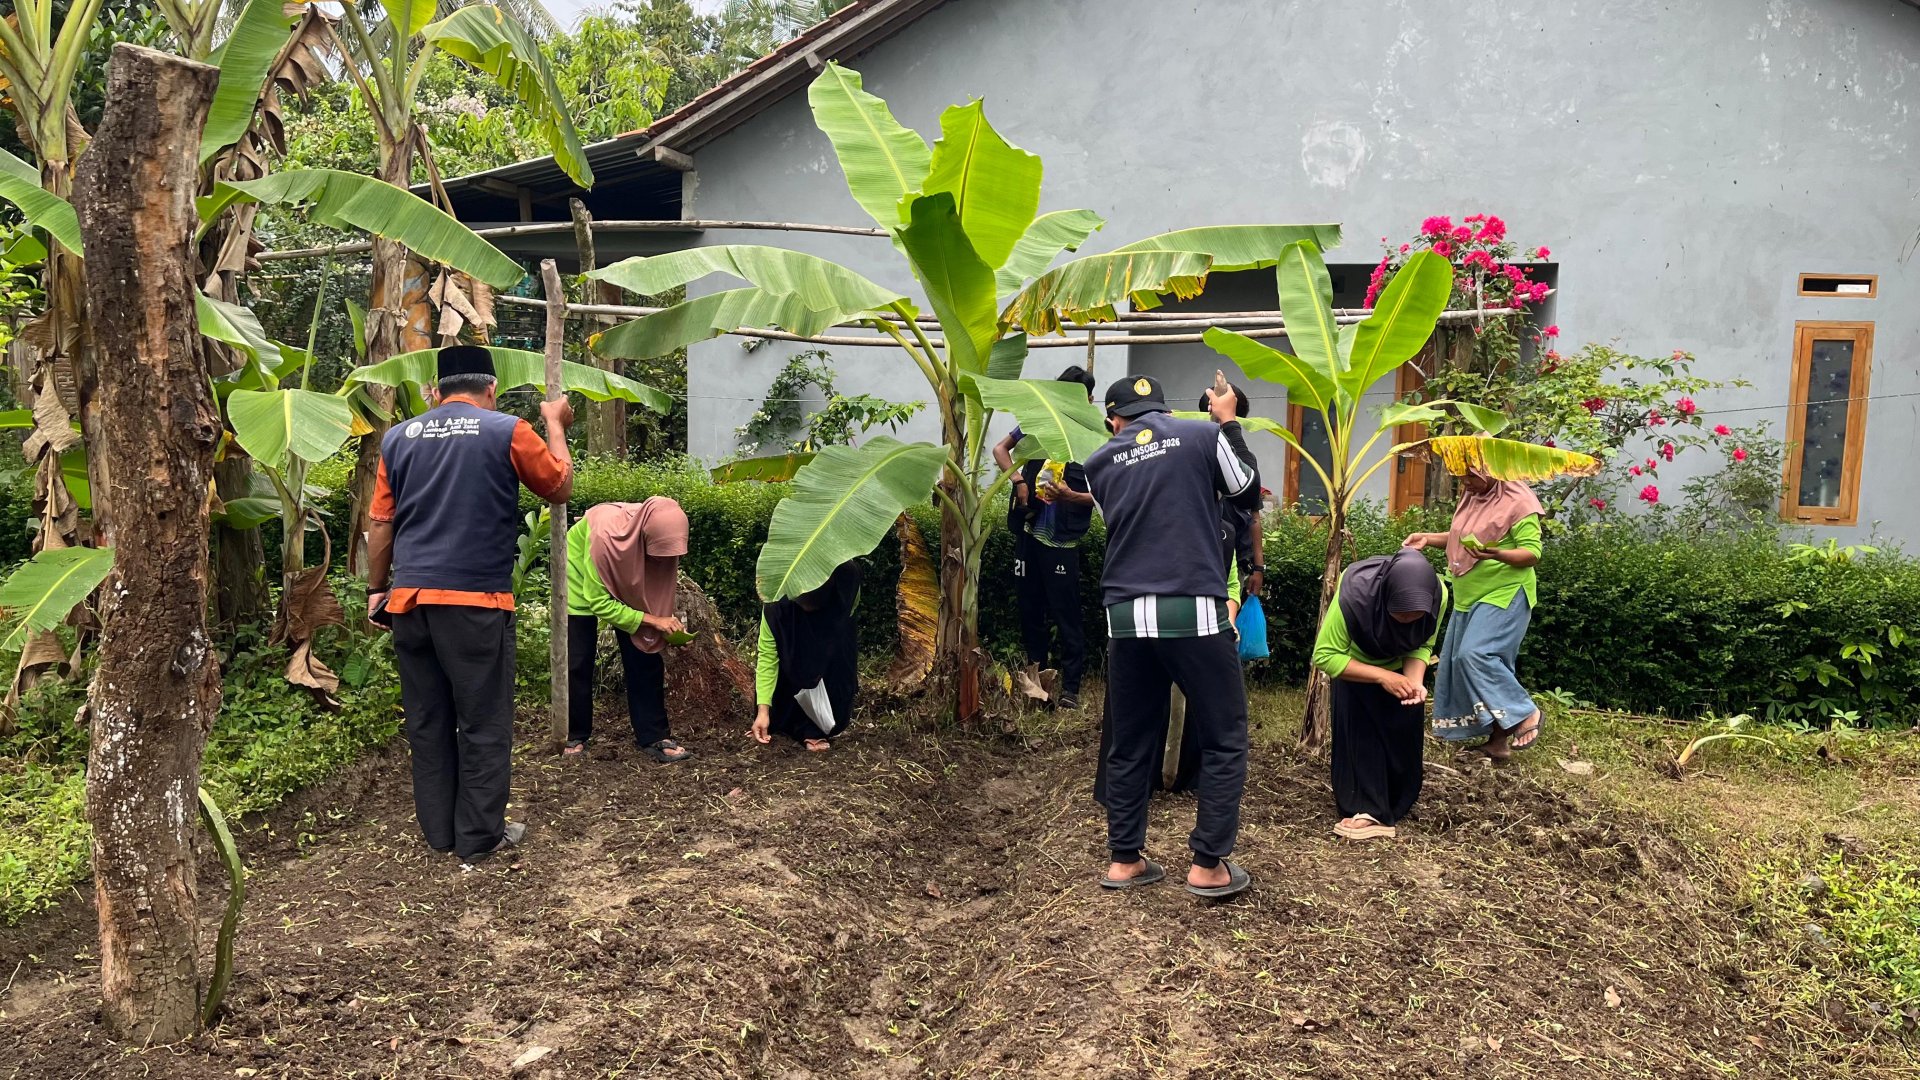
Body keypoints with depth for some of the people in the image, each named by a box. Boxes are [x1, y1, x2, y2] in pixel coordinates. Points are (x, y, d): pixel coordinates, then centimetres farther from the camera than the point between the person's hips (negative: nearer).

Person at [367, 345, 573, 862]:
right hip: (475, 600, -4)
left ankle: (439, 830, 22)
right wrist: (556, 424, 22)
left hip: (409, 599, 5)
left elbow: (381, 525, 11)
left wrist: (375, 589, 21)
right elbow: (561, 487, 9)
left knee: (427, 721, 13)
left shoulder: (398, 438, 9)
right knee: (484, 723, 5)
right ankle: (480, 834, 11)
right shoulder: (508, 432, -4)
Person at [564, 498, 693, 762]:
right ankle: (575, 736, 15)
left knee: (645, 658, -4)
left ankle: (654, 737, 1)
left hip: (631, 584, 4)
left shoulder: (659, 534, -27)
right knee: (578, 663, -3)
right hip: (582, 579, -4)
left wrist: (668, 622, -22)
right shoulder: (605, 535, -42)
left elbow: (661, 585, -8)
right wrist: (652, 620, -35)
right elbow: (598, 602, -33)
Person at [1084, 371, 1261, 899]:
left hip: (1127, 617, 3)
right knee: (1224, 740, 9)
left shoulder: (1100, 463, 10)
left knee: (1129, 744, 14)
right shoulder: (1202, 435, 3)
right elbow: (1249, 493, 17)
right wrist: (1228, 423, 26)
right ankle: (1208, 866, 9)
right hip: (1194, 612, -3)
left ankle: (1124, 861, 20)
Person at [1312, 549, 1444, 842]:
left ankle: (1396, 806, 9)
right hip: (1355, 662, -3)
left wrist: (1414, 680, -36)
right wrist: (1382, 676, -42)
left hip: (1401, 663, 3)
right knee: (1359, 730, -14)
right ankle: (1365, 809, -9)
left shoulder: (1437, 593, -33)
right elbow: (1325, 656, -34)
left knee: (1404, 728, -4)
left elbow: (1423, 645, -16)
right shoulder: (1354, 595, -42)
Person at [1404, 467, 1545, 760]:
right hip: (1470, 598, 9)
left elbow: (1533, 553, -17)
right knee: (1459, 662, 8)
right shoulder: (1472, 497, 9)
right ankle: (1497, 738, 17)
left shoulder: (1518, 502, -15)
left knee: (1476, 655, -24)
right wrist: (1428, 538, 8)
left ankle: (1526, 712, -8)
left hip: (1503, 595, -9)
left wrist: (1497, 554, -35)